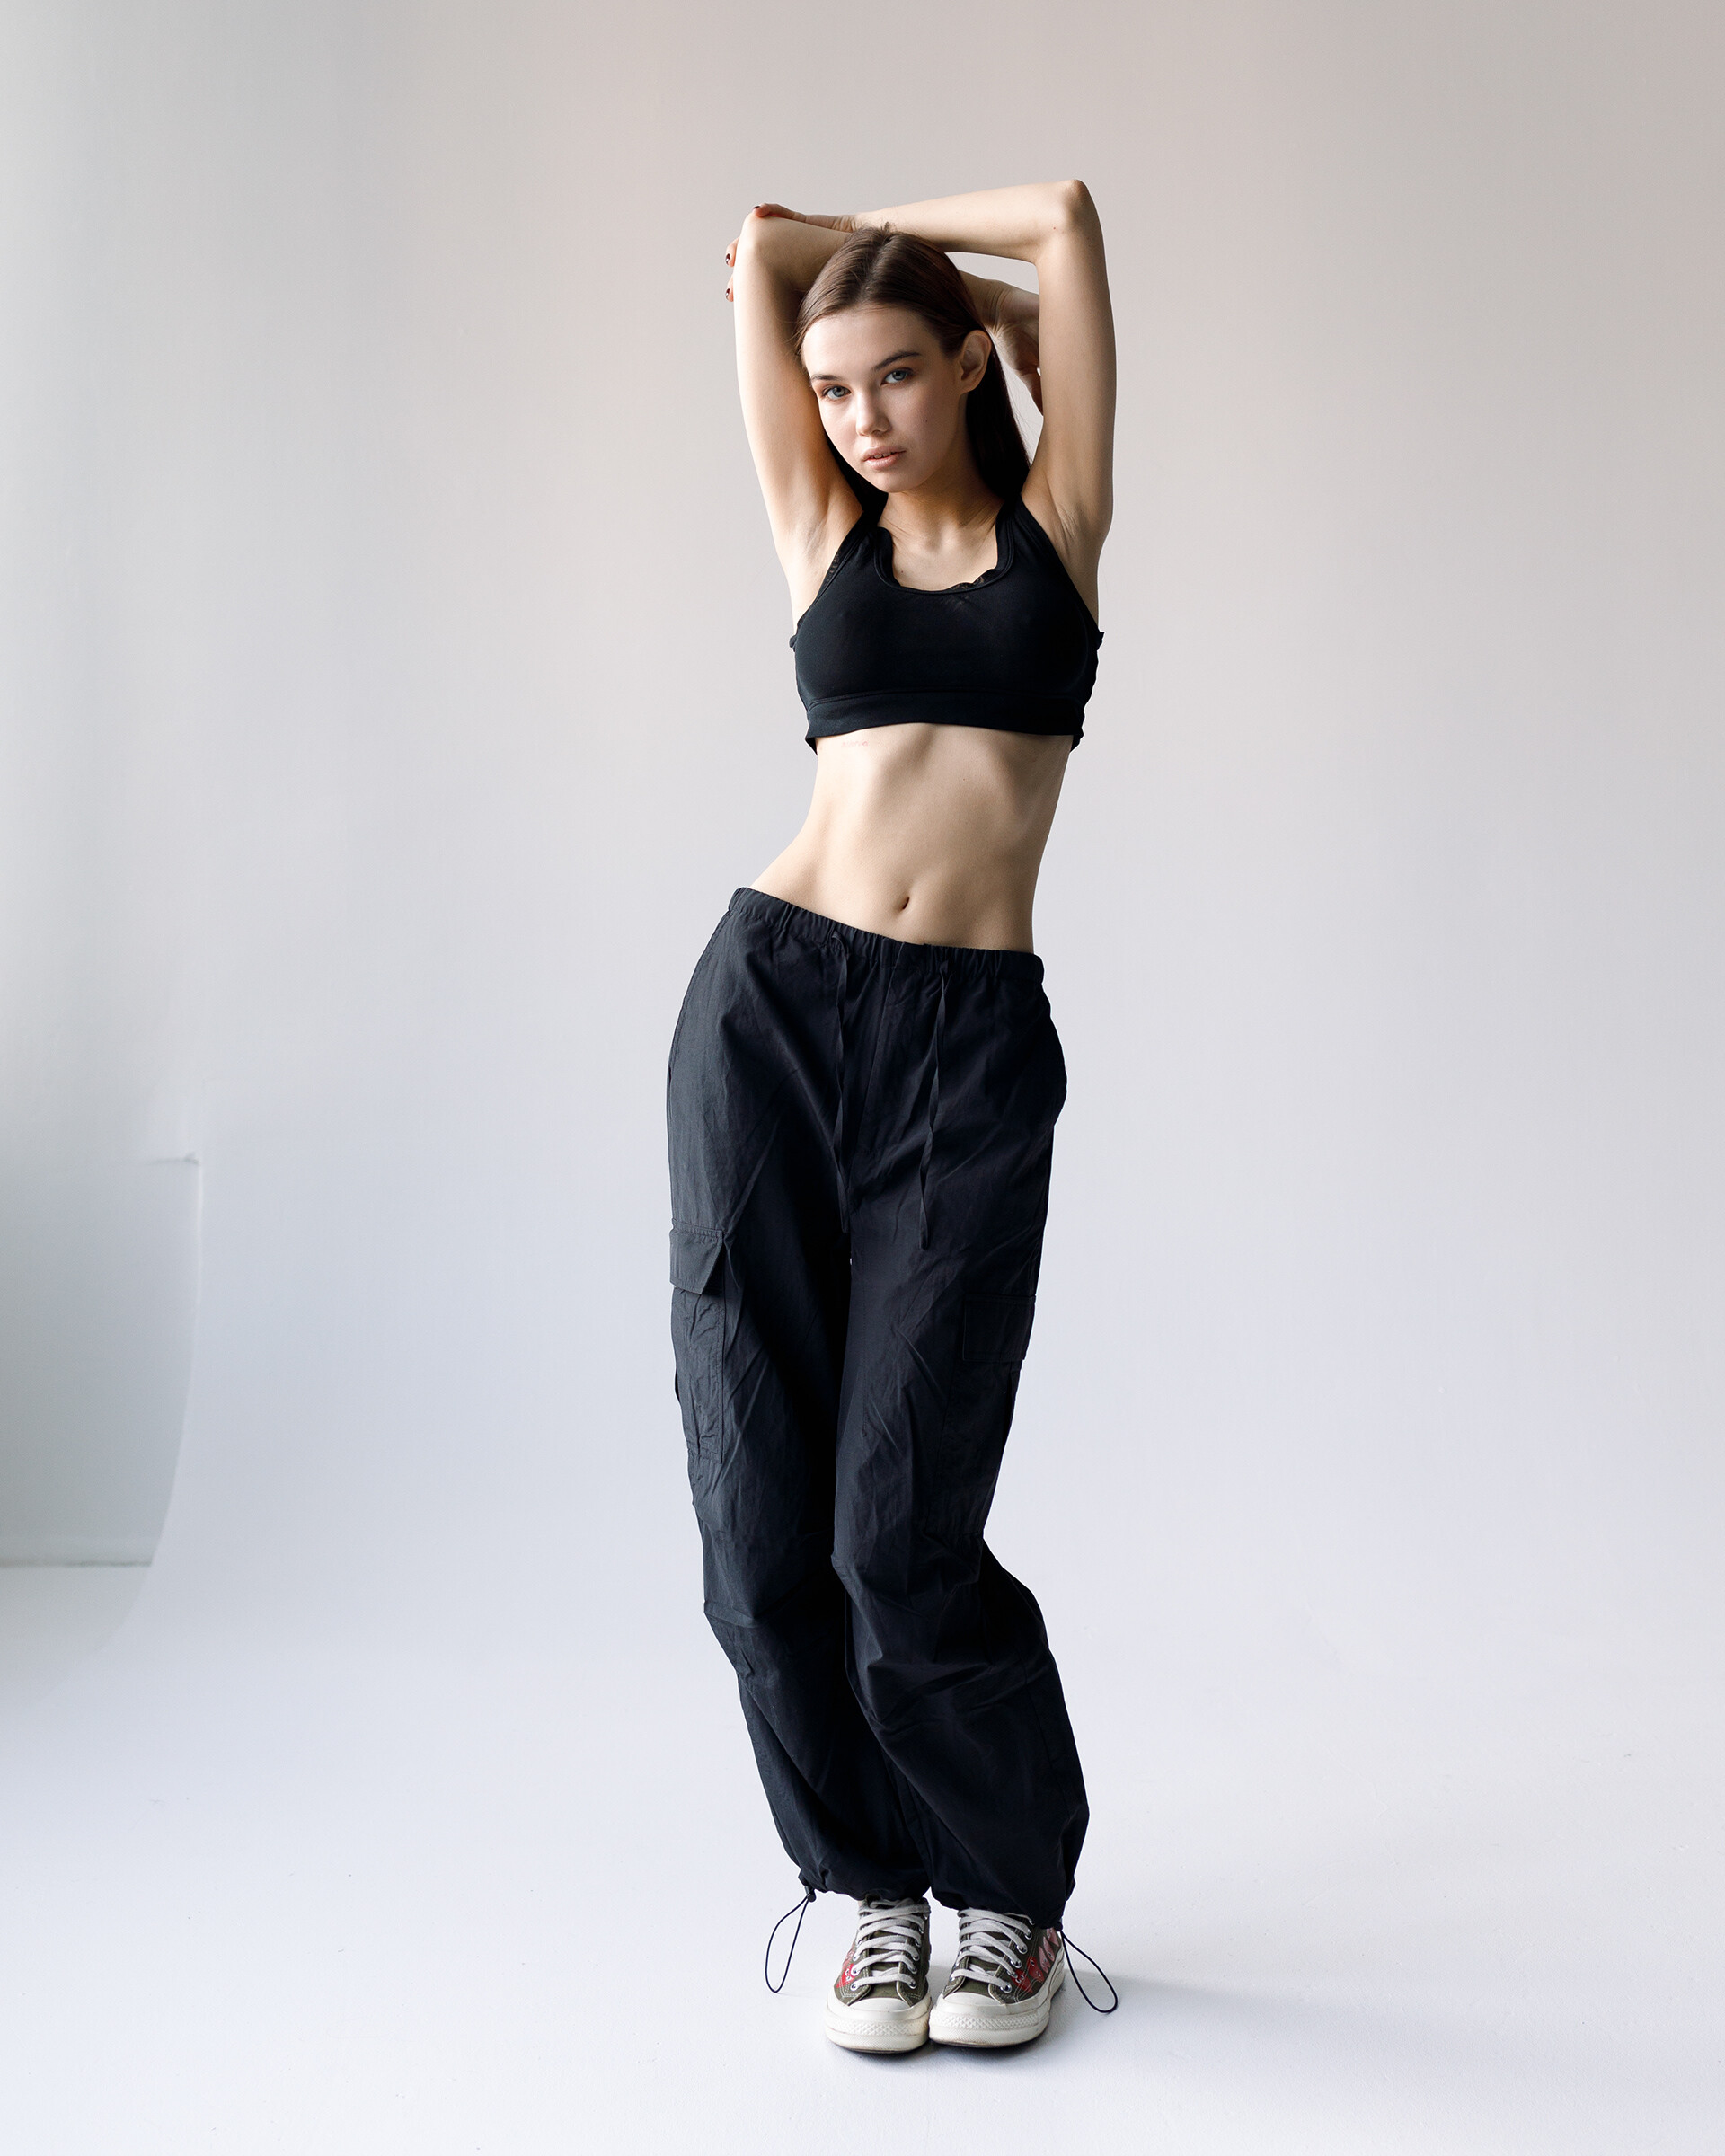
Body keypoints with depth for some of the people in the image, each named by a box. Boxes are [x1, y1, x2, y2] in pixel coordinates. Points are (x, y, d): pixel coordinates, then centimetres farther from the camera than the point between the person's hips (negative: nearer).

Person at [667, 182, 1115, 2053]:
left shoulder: (1054, 523, 13)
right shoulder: (823, 539, 15)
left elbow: (1068, 215, 12)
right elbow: (760, 247, 14)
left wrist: (906, 253, 25)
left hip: (969, 1049, -2)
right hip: (773, 1005, 3)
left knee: (901, 1528, -6)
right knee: (763, 1512, 1)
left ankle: (1017, 1891, 21)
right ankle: (874, 1885, 24)